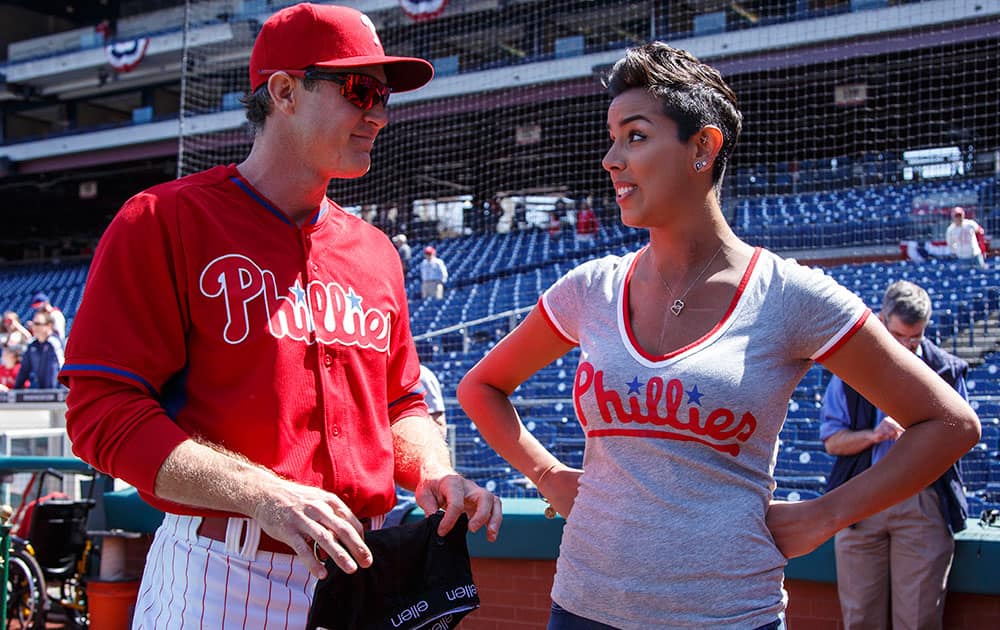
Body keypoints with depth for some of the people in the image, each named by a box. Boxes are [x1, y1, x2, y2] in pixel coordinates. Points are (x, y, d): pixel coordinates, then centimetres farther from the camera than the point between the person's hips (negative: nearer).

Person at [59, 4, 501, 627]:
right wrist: (264, 496, -22)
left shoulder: (375, 250, 13)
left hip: (360, 569, 6)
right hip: (220, 575, -5)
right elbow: (102, 412, -12)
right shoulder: (164, 222, -5)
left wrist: (434, 472, -2)